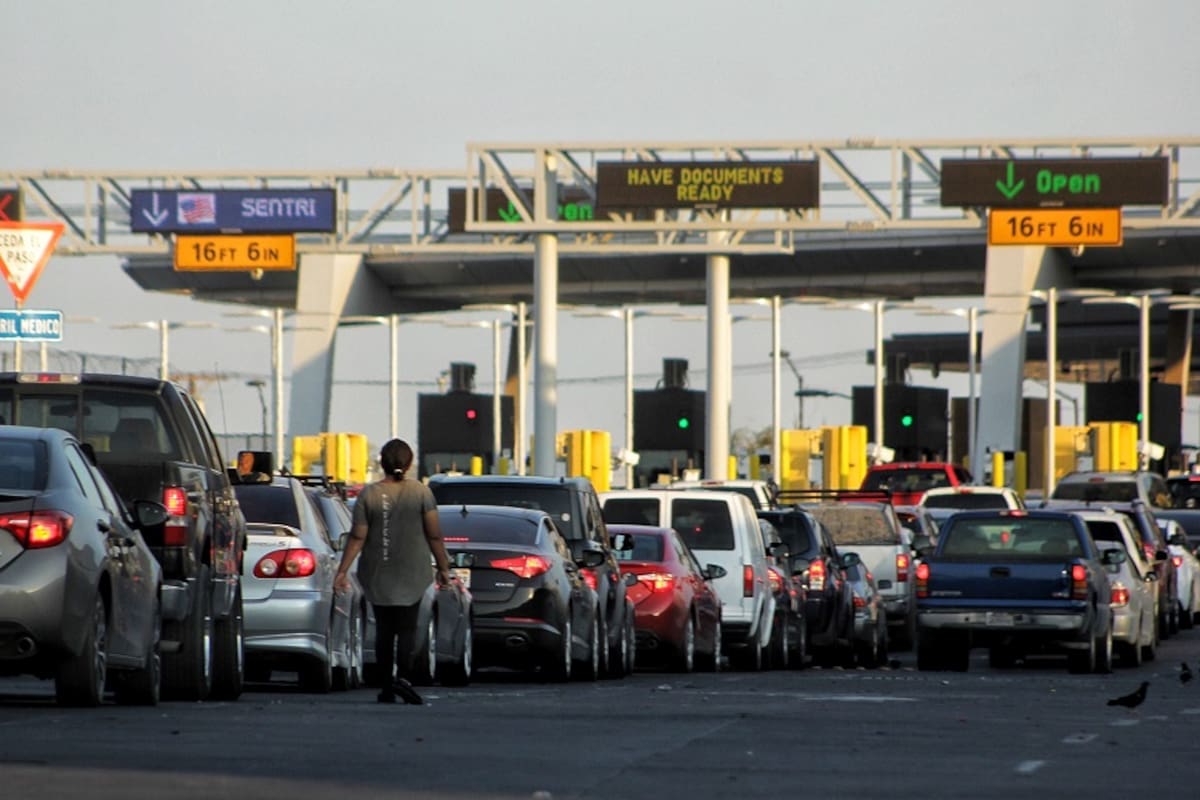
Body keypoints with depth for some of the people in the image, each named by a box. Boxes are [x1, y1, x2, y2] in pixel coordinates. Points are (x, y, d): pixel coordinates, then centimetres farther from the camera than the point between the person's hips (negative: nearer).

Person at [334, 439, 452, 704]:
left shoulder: (368, 494, -4)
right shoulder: (421, 493, -6)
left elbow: (357, 538, -6)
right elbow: (434, 535, -4)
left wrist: (343, 571, -1)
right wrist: (443, 567, 7)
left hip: (377, 576, 1)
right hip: (412, 573, -1)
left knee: (384, 629, 10)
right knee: (407, 627, 2)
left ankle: (386, 686, 8)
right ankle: (402, 675, -19)